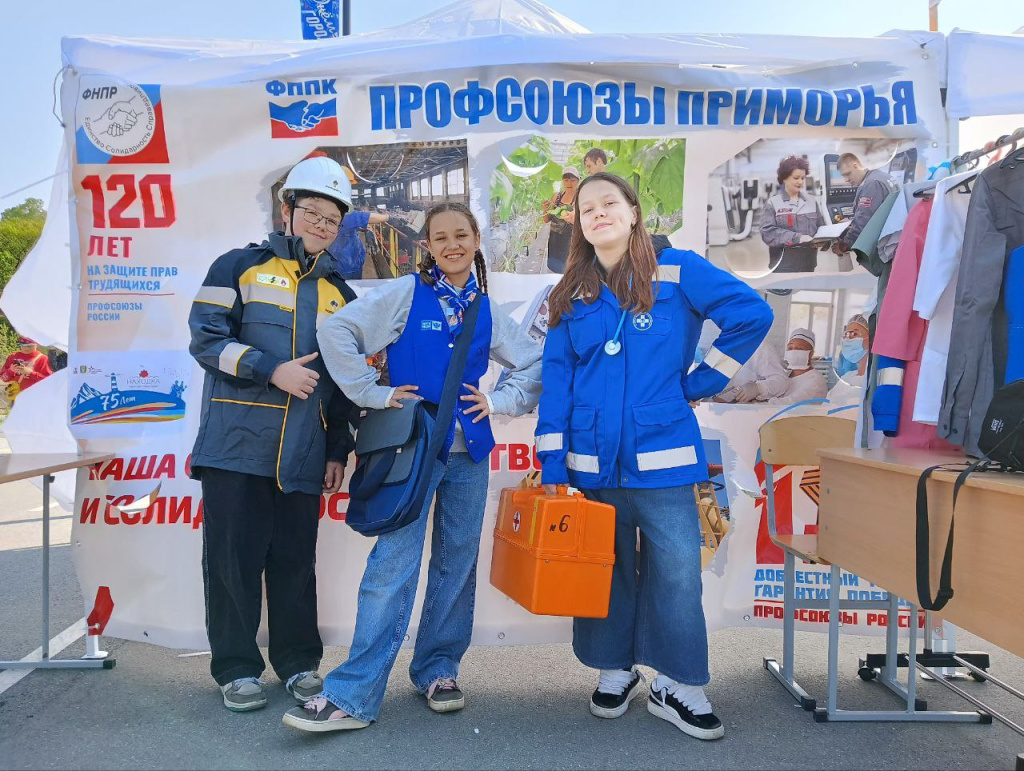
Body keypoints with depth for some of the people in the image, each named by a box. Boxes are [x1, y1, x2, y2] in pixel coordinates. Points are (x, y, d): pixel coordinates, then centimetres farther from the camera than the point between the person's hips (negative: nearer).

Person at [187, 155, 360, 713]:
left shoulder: (339, 293, 17)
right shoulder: (239, 267, 5)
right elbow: (206, 338, -5)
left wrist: (339, 452, 11)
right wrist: (272, 370, -16)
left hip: (302, 453, 3)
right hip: (237, 444, -3)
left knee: (295, 561, 8)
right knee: (234, 557, 2)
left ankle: (298, 663, 23)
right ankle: (236, 668, 18)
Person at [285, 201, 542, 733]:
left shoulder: (487, 310, 9)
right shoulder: (404, 294, -2)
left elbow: (535, 364, 17)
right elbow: (336, 333, -7)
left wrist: (499, 401, 3)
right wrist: (375, 393, -10)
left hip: (469, 450, 4)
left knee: (457, 563, 10)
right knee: (392, 565, -8)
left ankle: (438, 669, 27)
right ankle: (353, 695, 1)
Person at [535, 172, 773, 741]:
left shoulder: (676, 272, -1)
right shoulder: (572, 296, 7)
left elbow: (753, 314, -5)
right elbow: (556, 379, 3)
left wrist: (700, 382, -5)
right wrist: (551, 464, -4)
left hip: (660, 454, -2)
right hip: (592, 460, 3)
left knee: (677, 567, 0)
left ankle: (677, 685, 17)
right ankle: (614, 671, 30)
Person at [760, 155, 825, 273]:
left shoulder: (811, 202, 9)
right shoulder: (772, 203, -4)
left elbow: (821, 227, 13)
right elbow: (767, 232, -13)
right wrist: (796, 238, -23)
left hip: (807, 263, 5)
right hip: (784, 265, -5)